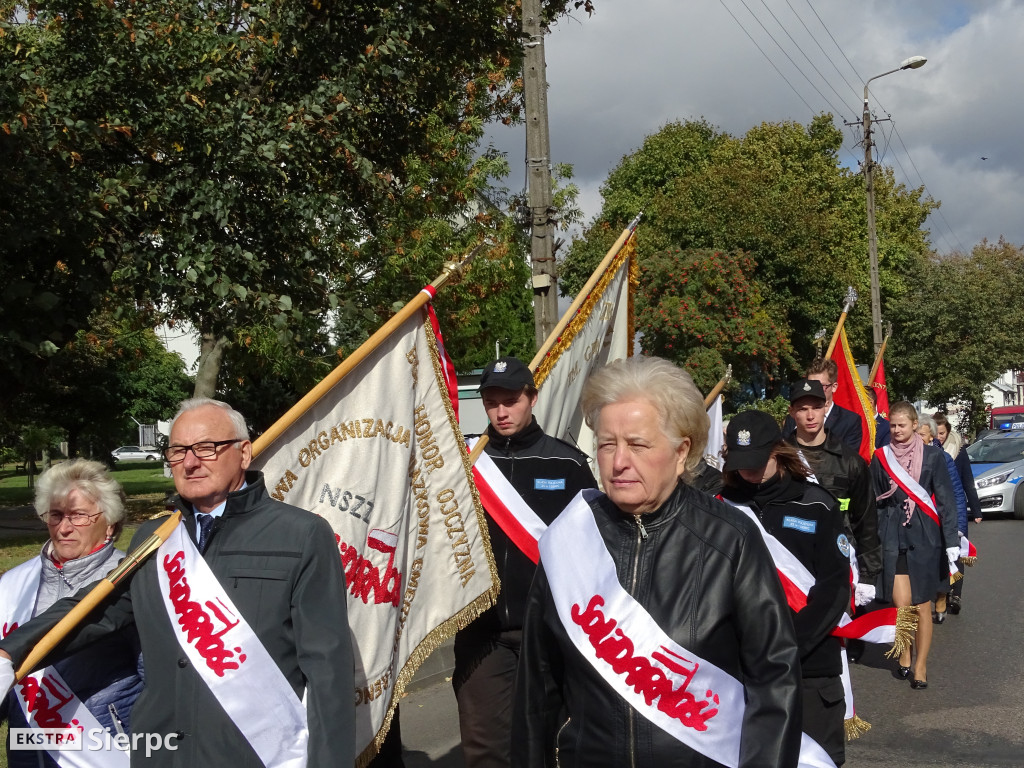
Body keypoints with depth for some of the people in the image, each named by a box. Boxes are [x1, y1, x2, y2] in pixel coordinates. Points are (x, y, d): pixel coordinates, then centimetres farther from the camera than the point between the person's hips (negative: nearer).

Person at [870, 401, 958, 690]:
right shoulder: (881, 457, 6)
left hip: (924, 536, -1)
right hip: (892, 537, 1)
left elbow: (945, 498, 0)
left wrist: (951, 539, -5)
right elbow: (874, 501, 11)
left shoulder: (932, 455, 1)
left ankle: (920, 665, 15)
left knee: (922, 605, 2)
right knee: (901, 604, -5)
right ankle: (905, 655, 19)